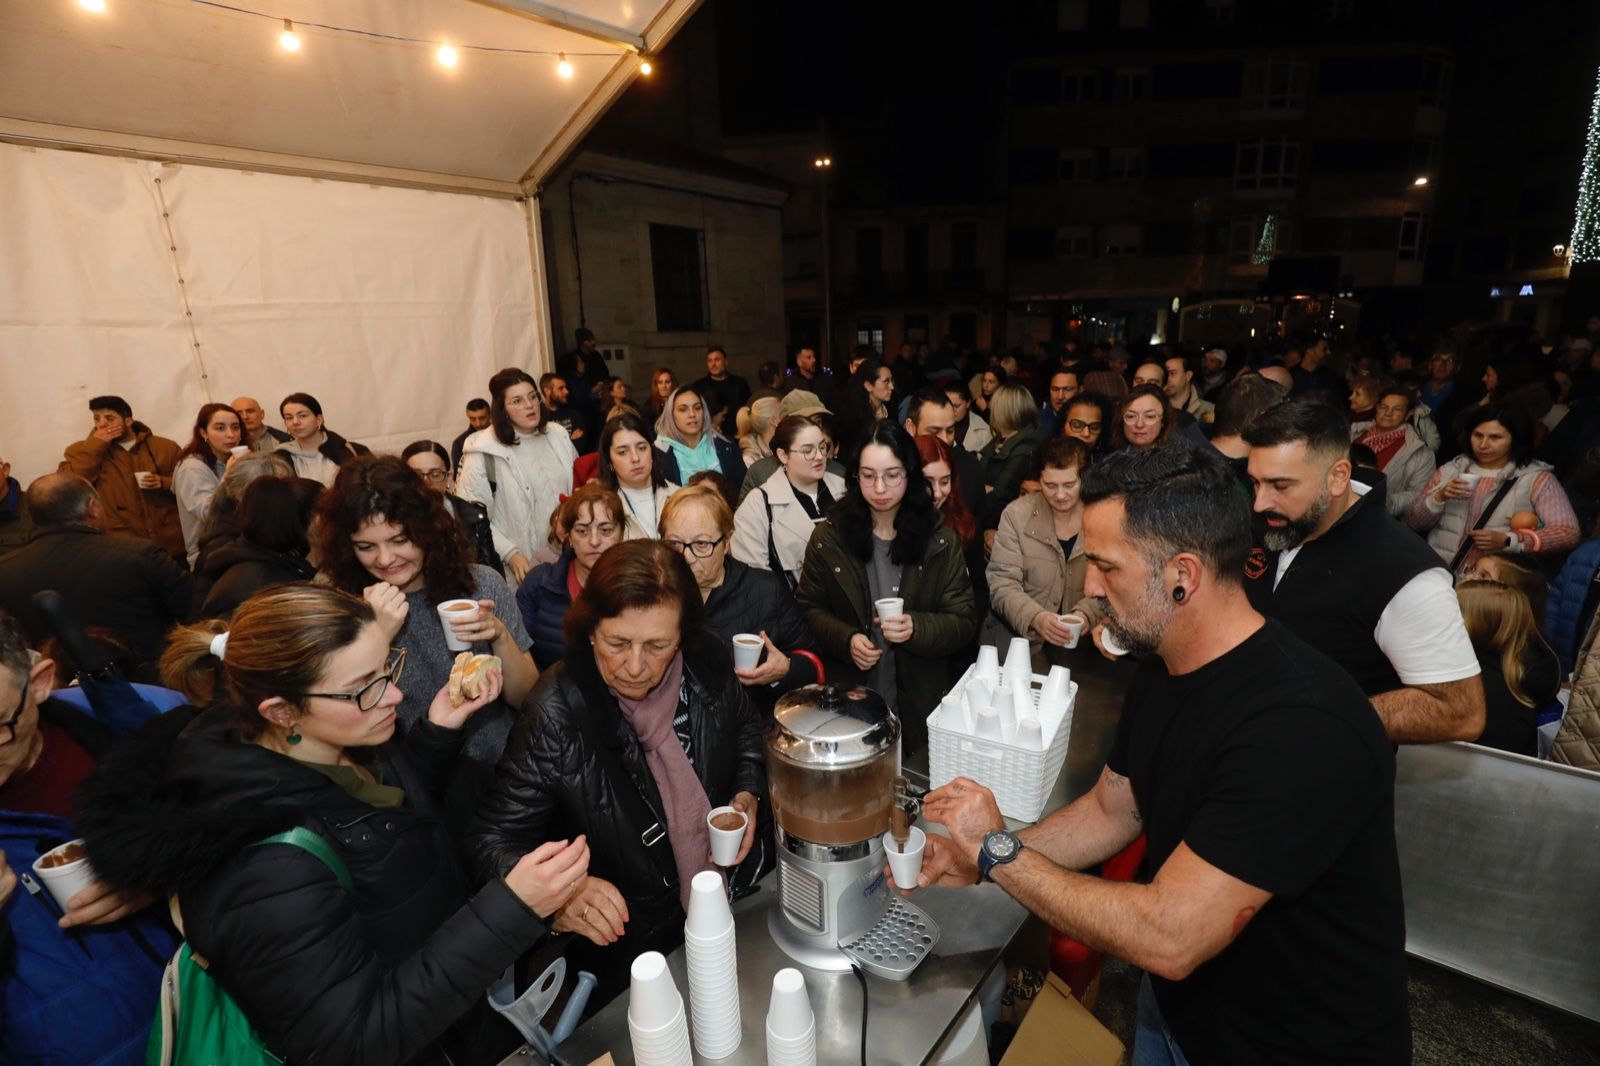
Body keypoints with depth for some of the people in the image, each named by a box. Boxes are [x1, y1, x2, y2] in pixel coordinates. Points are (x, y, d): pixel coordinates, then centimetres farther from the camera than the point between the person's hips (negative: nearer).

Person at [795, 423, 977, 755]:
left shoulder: (940, 541, -4)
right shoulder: (829, 537, -3)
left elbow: (964, 623, -4)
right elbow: (808, 609, 2)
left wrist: (915, 628, -23)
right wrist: (847, 639, -16)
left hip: (918, 704, 1)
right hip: (845, 701, 0)